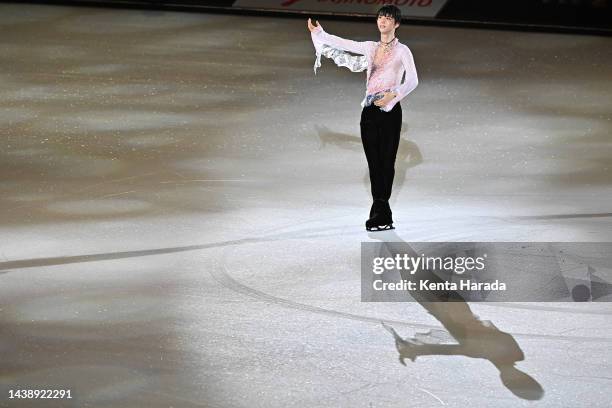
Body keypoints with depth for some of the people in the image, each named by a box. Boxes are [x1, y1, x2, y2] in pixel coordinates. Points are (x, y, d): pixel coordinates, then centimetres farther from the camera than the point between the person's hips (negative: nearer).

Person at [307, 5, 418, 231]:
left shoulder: (402, 50, -1)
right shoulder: (370, 47, 15)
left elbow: (412, 80, -11)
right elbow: (342, 44, 18)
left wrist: (392, 94, -22)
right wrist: (318, 32, 16)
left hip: (389, 110, -6)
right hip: (369, 110, 6)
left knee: (385, 162, -3)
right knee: (374, 163, 5)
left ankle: (379, 215, 1)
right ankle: (383, 217, 10)